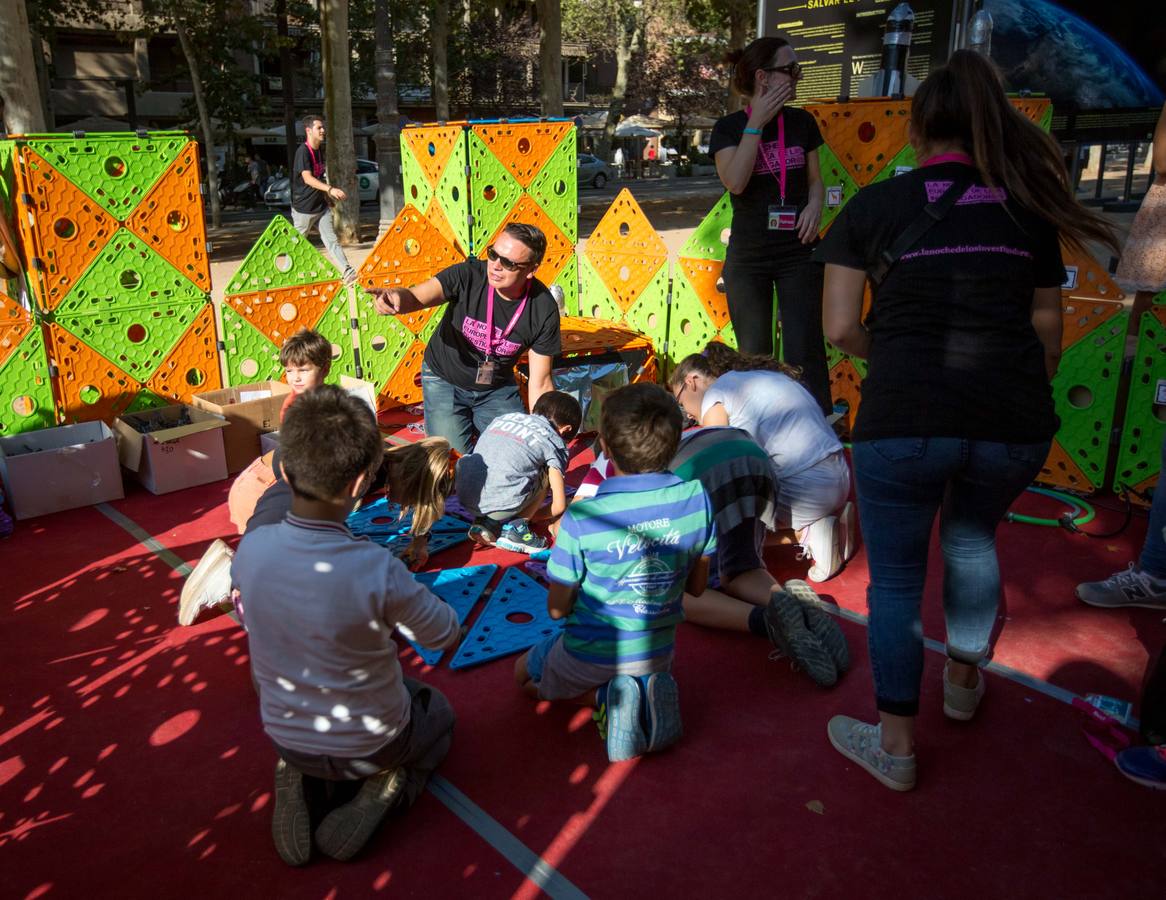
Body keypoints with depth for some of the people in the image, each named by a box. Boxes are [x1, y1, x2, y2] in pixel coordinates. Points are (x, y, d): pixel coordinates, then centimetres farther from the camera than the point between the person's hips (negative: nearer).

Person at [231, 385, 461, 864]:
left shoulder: (251, 550, -21)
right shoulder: (378, 570, -34)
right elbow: (445, 634, -15)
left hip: (286, 736, 3)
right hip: (370, 743, -3)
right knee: (439, 713, 31)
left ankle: (297, 777, 11)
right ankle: (382, 790, 4)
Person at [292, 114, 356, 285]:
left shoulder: (320, 150, 10)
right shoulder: (303, 151, -16)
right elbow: (308, 179, -28)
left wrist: (327, 197, 17)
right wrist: (330, 189, -39)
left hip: (321, 206, 7)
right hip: (304, 207, -7)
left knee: (332, 240, -2)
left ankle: (348, 272, -9)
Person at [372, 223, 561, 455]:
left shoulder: (544, 309, -20)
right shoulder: (469, 275, -25)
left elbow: (540, 384, -14)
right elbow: (415, 297, -37)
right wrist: (397, 297, -60)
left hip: (497, 388, 2)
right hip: (444, 381, -2)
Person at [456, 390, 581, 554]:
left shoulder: (504, 417, 24)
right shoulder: (554, 442, 11)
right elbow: (559, 506, 9)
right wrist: (527, 517, 28)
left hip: (464, 499, 5)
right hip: (501, 506, -4)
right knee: (548, 471, 18)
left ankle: (484, 521, 14)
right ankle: (517, 528, 6)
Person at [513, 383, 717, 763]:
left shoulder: (580, 520, -27)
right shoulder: (696, 498, -17)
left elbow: (557, 608, -14)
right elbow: (696, 585, -3)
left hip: (591, 656, -3)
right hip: (657, 651, 4)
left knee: (525, 674, 29)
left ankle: (605, 697, 1)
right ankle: (650, 689, 5)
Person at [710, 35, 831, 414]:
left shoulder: (801, 122, 6)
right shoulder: (729, 128, -2)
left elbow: (815, 179, 14)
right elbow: (735, 181, -19)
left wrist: (815, 204, -8)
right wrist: (757, 121, -15)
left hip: (798, 253, 1)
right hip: (747, 258, -1)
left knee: (803, 352, -5)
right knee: (753, 355, 7)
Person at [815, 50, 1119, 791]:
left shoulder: (875, 205, 3)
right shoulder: (1027, 208, 11)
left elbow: (841, 328, -1)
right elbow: (1049, 335, 13)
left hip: (905, 418, -3)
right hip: (1014, 423, 4)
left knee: (896, 576, 12)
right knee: (972, 537, 30)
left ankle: (895, 745, 24)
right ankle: (965, 680, 47)